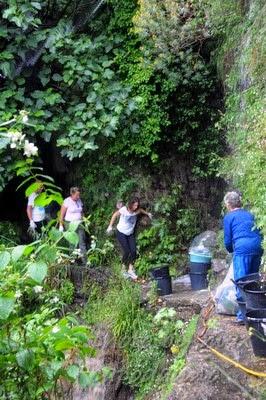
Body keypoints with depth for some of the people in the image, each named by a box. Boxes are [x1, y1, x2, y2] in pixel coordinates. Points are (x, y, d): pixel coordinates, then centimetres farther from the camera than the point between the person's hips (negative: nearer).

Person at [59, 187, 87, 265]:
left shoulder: (79, 201, 8)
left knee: (82, 242, -3)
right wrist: (61, 225, -9)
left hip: (79, 224, 5)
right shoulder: (67, 201, -9)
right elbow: (62, 214, -7)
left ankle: (85, 261, -4)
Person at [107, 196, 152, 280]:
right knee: (126, 251, -11)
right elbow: (115, 215, -8)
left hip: (130, 234, 4)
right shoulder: (124, 210, -23)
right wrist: (110, 226, -5)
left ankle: (130, 269, 6)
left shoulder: (137, 211, -11)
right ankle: (124, 269, 9)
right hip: (121, 233, -4)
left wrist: (147, 214, 4)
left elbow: (141, 210, 16)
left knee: (133, 251, -8)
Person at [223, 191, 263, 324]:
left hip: (242, 249, -6)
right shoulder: (249, 214, 23)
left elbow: (228, 240, 8)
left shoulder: (228, 217, 8)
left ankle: (243, 315, -8)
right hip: (257, 247, 6)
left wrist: (231, 250, 28)